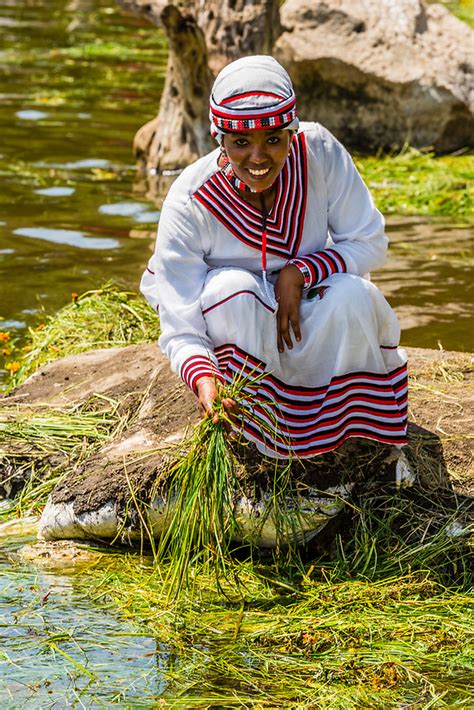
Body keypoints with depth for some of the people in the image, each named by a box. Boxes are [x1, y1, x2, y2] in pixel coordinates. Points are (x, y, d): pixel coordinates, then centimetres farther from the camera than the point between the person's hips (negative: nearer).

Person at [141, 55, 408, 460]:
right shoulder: (189, 203, -26)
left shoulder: (319, 151, -21)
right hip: (234, 332, -1)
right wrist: (203, 381, -48)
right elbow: (181, 330, -26)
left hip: (303, 317, 2)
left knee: (353, 294, -30)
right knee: (232, 287, -34)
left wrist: (299, 274, -26)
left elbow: (370, 243, -10)